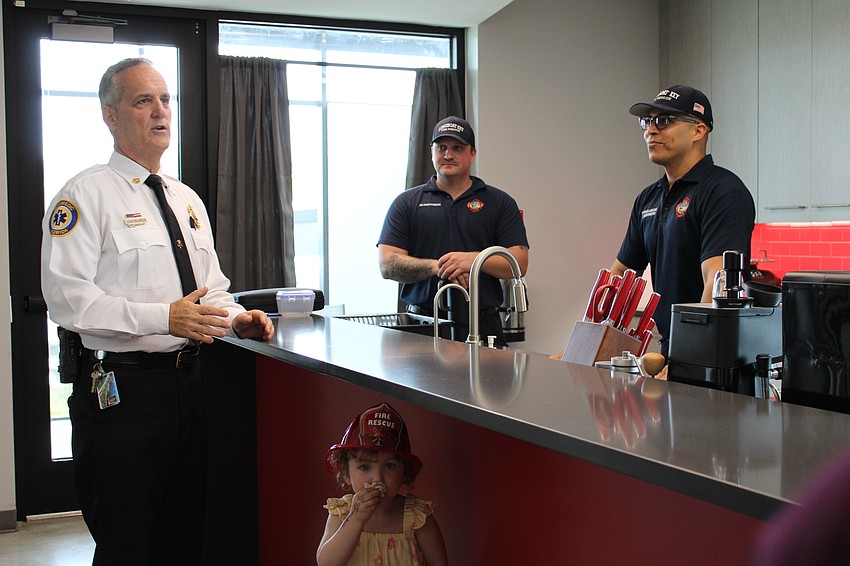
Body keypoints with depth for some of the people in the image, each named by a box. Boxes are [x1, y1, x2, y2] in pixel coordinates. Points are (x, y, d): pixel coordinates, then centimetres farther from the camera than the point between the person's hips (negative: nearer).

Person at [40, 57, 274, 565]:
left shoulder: (188, 200, 16)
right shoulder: (88, 194, -7)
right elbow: (67, 296, -18)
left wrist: (236, 318, -1)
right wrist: (164, 318, -25)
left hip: (188, 380, 7)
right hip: (120, 388, -7)